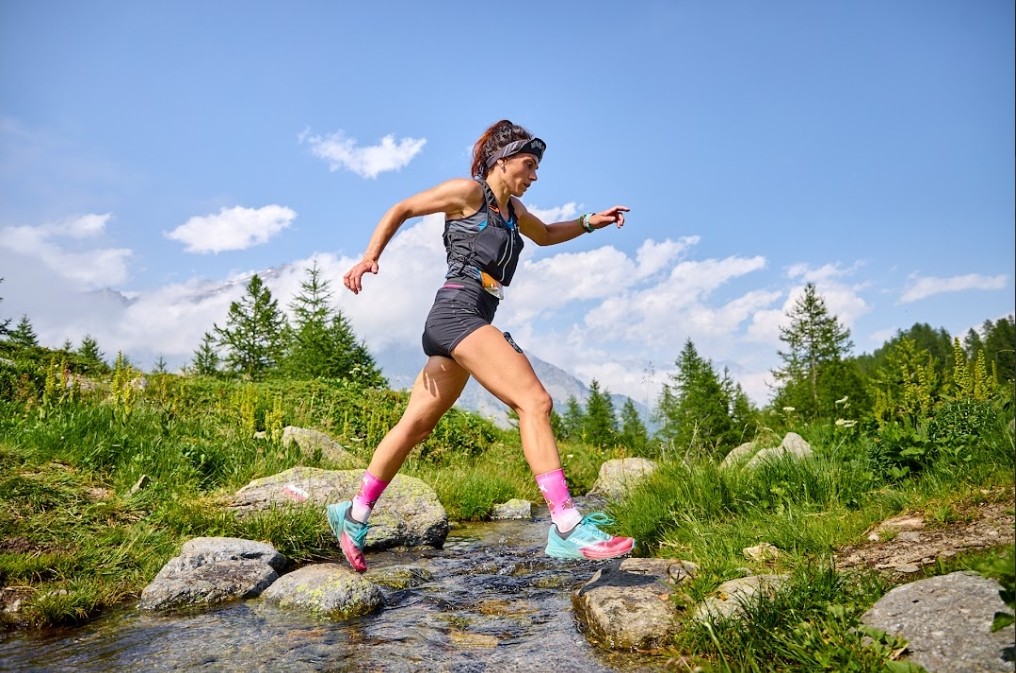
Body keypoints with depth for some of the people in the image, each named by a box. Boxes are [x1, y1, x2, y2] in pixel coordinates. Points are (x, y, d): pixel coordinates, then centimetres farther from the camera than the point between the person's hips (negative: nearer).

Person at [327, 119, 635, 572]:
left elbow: (545, 235, 40)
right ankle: (567, 528, -20)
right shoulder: (468, 192, 1)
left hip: (468, 322, 9)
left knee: (416, 424, 11)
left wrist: (591, 222, 26)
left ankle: (353, 515, 21)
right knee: (534, 401, -18)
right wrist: (370, 257, -6)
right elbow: (401, 209, 5)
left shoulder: (513, 208, 24)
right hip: (458, 311, -9)